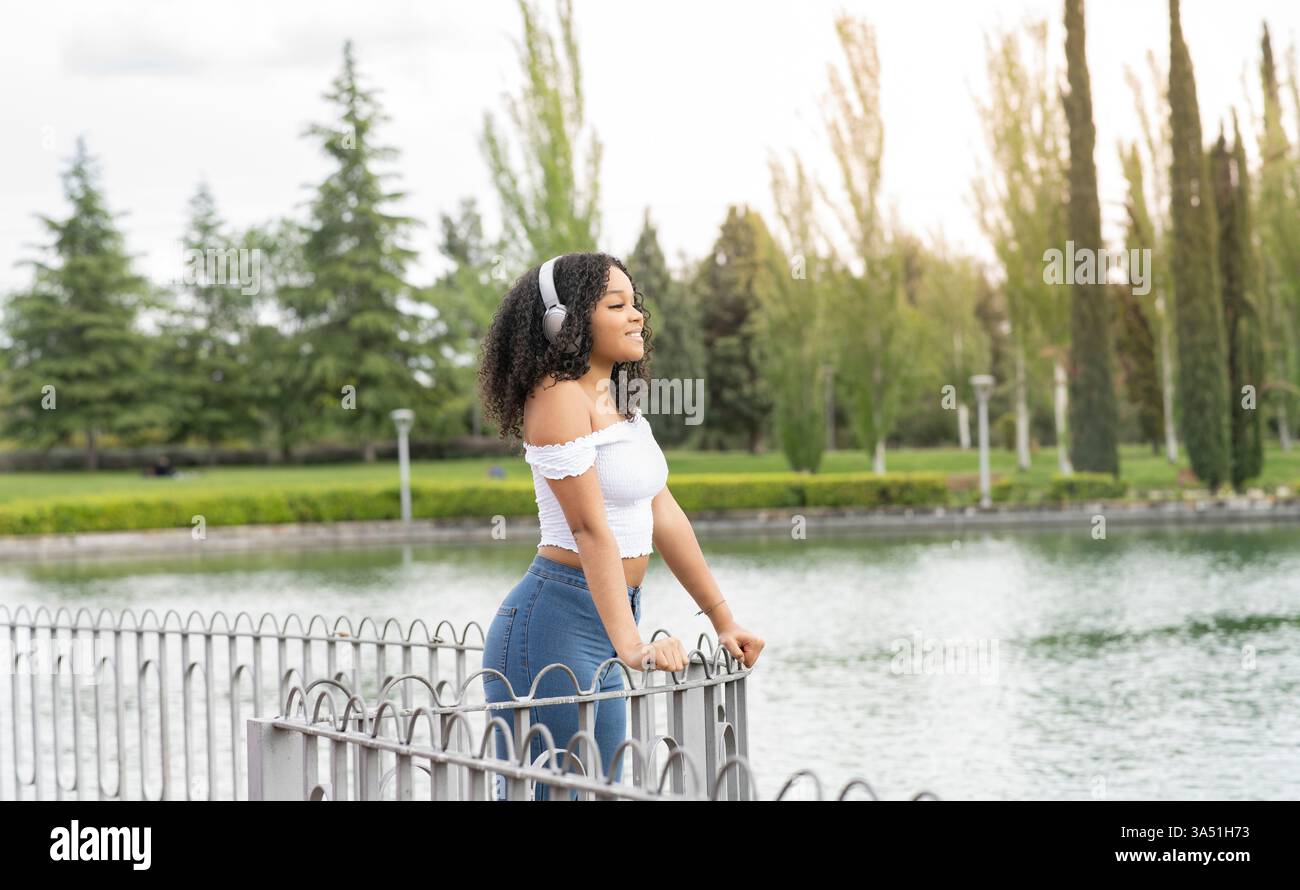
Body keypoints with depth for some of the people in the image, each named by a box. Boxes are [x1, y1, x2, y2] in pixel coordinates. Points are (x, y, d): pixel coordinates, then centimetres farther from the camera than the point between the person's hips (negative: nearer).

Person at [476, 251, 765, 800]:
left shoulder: (616, 401, 13)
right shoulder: (559, 396, -14)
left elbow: (664, 517, 16)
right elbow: (590, 529, -21)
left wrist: (724, 622, 17)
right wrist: (631, 647, -25)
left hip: (602, 629, 9)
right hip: (556, 626, -9)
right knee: (547, 794, -4)